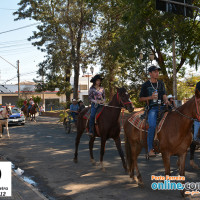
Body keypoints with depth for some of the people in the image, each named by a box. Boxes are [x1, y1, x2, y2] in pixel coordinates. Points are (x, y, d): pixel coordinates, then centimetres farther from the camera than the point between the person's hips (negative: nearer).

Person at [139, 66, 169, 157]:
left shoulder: (161, 83, 17)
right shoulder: (146, 85, 6)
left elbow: (164, 95, 15)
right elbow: (140, 99, 8)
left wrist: (166, 100, -8)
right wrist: (150, 97, -9)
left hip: (161, 107, 5)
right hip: (152, 108, -4)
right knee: (152, 125, -26)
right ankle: (150, 149, -18)